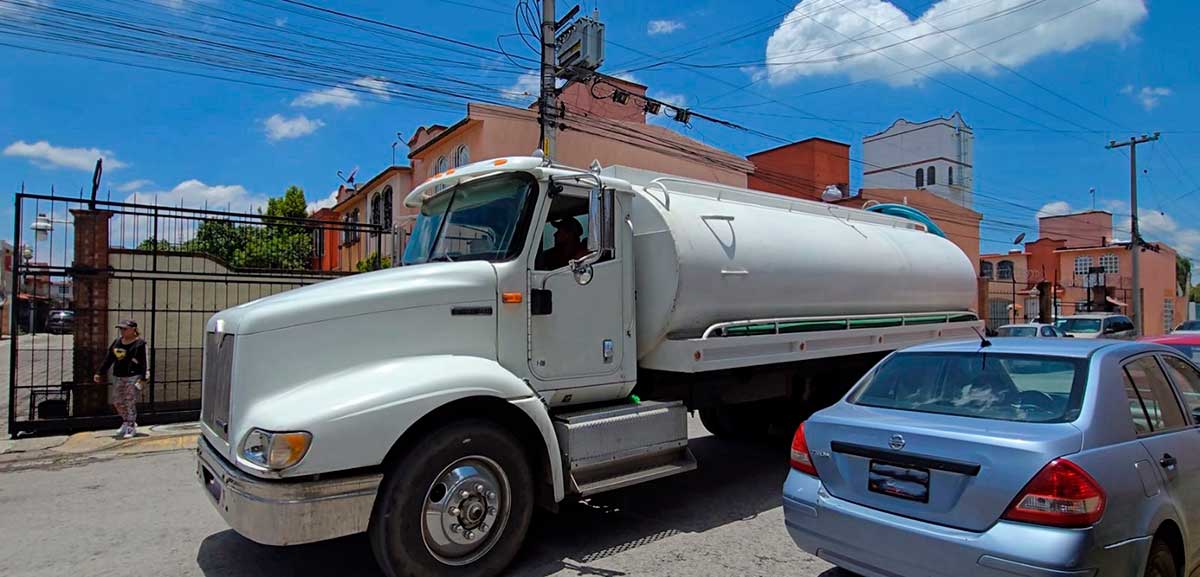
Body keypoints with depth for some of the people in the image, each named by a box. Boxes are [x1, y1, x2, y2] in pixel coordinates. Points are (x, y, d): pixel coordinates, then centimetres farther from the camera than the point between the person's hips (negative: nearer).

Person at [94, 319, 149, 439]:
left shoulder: (140, 343, -8)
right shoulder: (117, 341, 11)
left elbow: (144, 362, -12)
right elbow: (109, 358, 16)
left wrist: (144, 378, -19)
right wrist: (100, 373, 14)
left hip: (133, 377, -7)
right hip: (118, 377, 7)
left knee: (130, 402, -4)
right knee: (117, 401, 11)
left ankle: (131, 427, 7)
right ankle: (126, 422, 30)